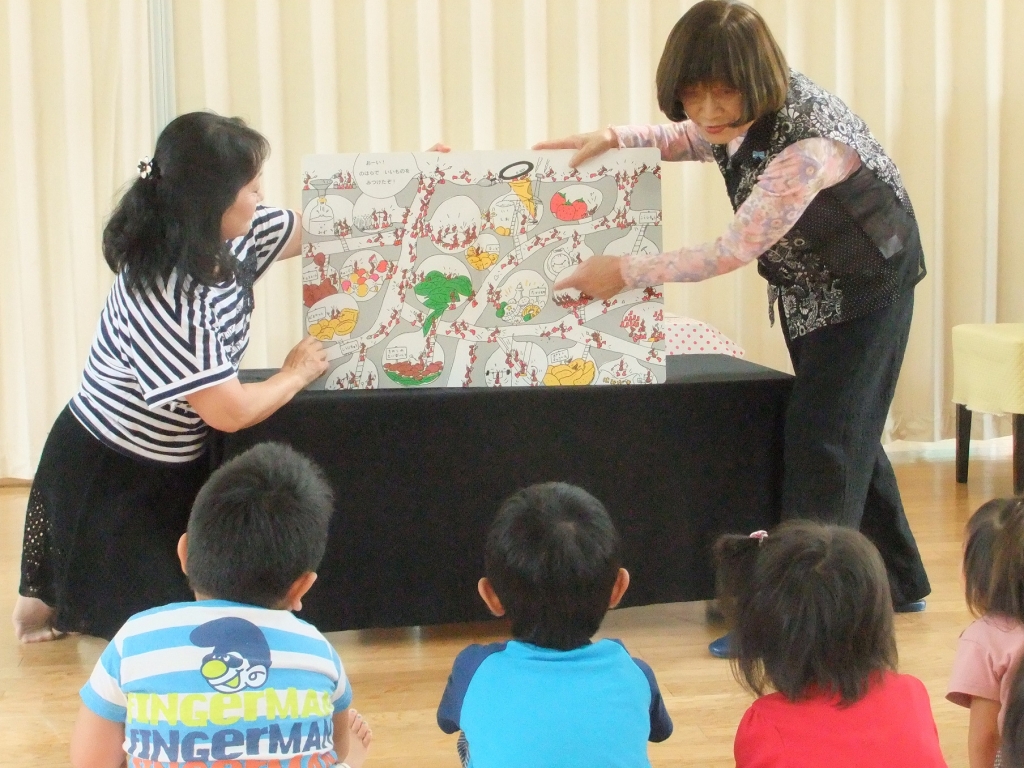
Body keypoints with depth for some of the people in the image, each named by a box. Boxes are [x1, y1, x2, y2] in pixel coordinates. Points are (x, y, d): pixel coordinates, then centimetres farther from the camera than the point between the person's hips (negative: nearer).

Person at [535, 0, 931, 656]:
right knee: (844, 431, 16)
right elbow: (688, 140, 12)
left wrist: (628, 272, -28)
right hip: (811, 290, 9)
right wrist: (614, 138, -8)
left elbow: (735, 251, -33)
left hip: (864, 288, -9)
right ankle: (897, 579, 31)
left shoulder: (807, 143, -36)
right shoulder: (742, 115, -10)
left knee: (823, 438, -9)